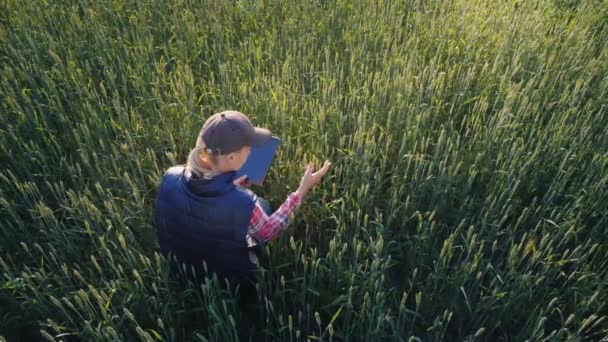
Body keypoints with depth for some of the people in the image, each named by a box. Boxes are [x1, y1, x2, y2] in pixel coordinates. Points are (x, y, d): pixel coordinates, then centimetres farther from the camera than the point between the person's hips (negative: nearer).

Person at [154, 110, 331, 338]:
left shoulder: (170, 179, -21)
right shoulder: (243, 203, -34)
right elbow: (270, 233, -12)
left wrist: (235, 184, 5)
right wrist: (303, 189, -8)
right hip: (230, 288, -4)